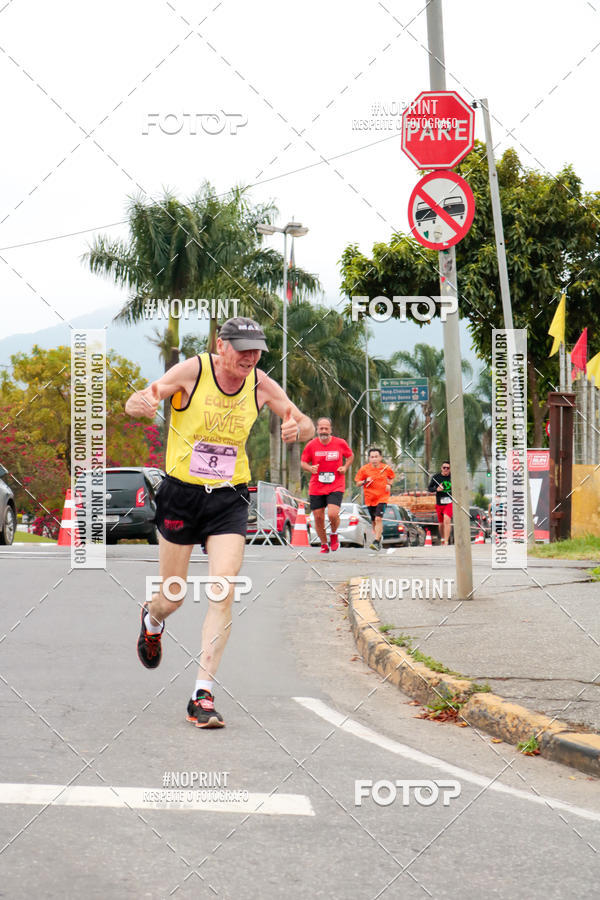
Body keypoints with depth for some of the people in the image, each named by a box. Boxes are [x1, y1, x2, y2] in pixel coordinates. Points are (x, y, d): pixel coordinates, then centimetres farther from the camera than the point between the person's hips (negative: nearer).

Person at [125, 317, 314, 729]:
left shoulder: (261, 385, -2)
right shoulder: (192, 371, -11)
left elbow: (306, 425, 5)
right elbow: (136, 401, -17)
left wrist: (297, 428, -20)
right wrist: (143, 403, -43)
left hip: (230, 498, 2)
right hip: (182, 494, -2)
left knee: (223, 593, -16)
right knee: (173, 598, 8)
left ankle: (204, 694, -12)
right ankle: (152, 620, 48)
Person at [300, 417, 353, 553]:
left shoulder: (340, 443, -2)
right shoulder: (311, 445, -2)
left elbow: (350, 455, 16)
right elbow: (303, 462, 9)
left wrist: (345, 467, -2)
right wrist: (310, 468, -13)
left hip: (336, 487, -2)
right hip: (316, 487, 2)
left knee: (333, 514, -20)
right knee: (318, 518, 2)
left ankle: (334, 534, 13)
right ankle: (324, 545, 24)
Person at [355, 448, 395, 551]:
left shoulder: (386, 468, -2)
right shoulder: (364, 469, -4)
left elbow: (391, 477, 19)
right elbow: (357, 483, 3)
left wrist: (389, 485, 0)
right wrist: (365, 481, -16)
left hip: (382, 497, -2)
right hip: (370, 498, 2)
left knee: (378, 519, -19)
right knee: (374, 521, 13)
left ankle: (376, 542, -21)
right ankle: (379, 538, 38)